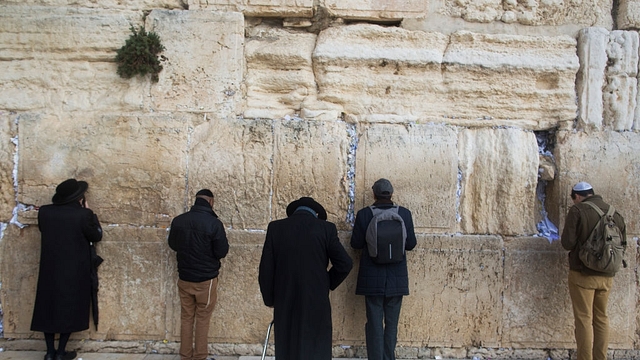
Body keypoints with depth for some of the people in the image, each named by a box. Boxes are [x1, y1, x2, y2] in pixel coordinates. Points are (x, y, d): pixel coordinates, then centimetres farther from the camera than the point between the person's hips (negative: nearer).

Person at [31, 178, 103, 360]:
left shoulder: (44, 211, -4)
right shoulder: (83, 214, -17)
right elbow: (97, 235, -4)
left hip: (50, 269, 4)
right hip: (75, 271, -4)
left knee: (48, 306, 14)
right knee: (70, 308, 8)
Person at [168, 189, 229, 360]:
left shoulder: (178, 220, -3)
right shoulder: (214, 223, -17)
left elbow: (173, 245, 12)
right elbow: (222, 252, -12)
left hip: (184, 278, 4)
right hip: (206, 279, -4)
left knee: (186, 317, 15)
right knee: (203, 318, 9)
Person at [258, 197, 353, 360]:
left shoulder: (275, 228, 1)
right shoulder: (327, 228, -3)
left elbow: (265, 269, 0)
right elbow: (345, 264, -6)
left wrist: (269, 299, 13)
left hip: (285, 303, 2)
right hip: (317, 302, -1)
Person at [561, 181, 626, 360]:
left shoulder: (577, 210, -12)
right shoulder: (614, 212, 5)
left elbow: (567, 243, -16)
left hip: (583, 274, -5)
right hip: (606, 276, 5)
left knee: (584, 319, 1)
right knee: (601, 318, 16)